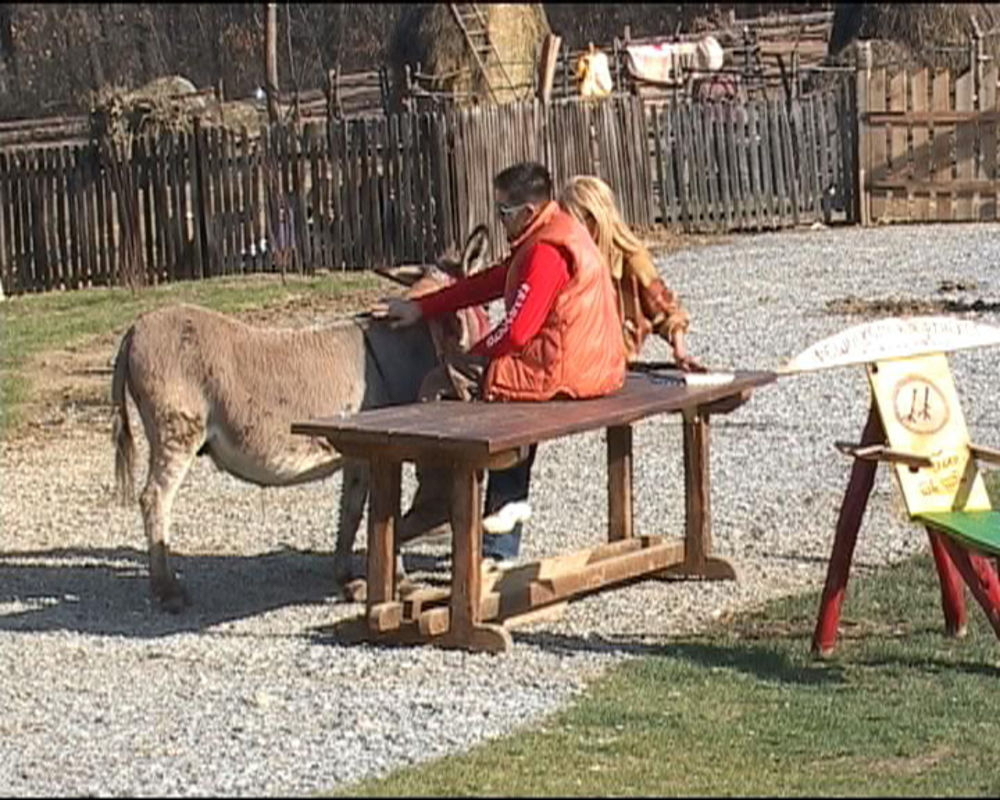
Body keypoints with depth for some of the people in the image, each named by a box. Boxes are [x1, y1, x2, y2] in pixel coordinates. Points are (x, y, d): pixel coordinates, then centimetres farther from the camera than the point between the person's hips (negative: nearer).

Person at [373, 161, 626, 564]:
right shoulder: (559, 232, 16)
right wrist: (420, 307, 18)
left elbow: (516, 331, -21)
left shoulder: (547, 251, -17)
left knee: (439, 387, -4)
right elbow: (490, 282, 20)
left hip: (561, 371, -11)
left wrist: (466, 361, -4)